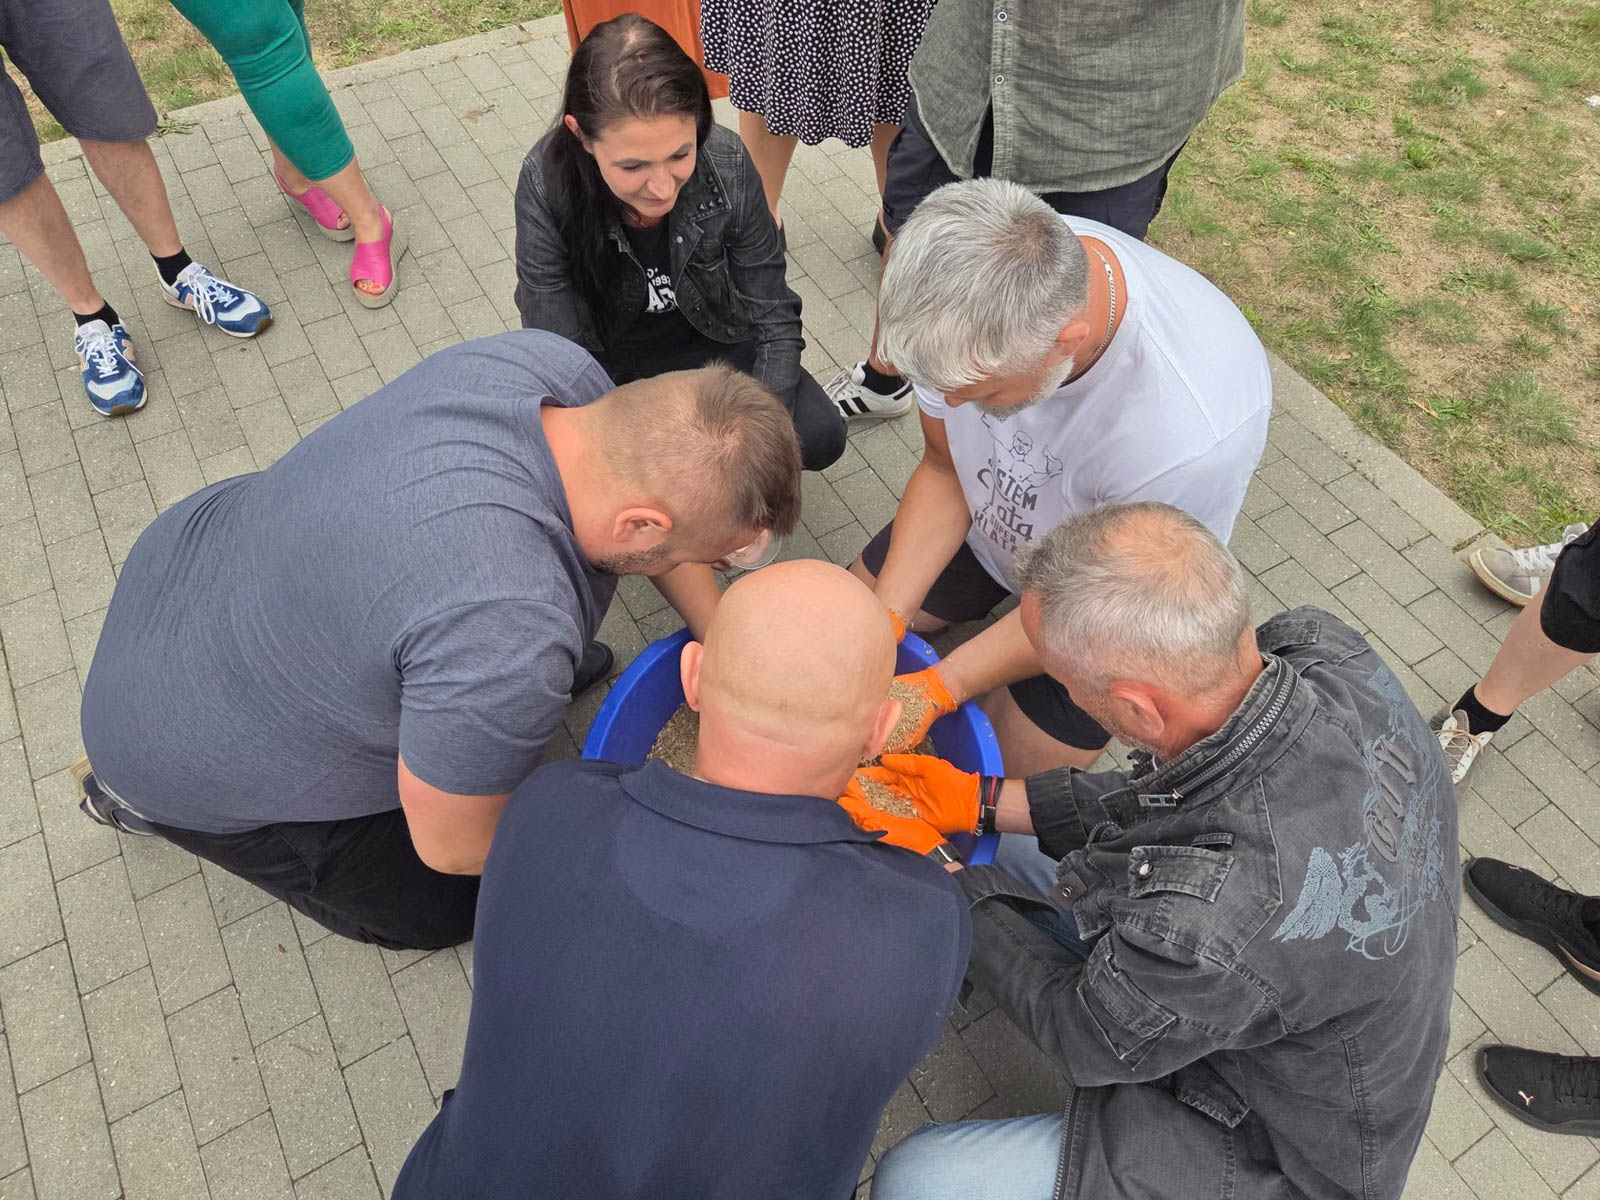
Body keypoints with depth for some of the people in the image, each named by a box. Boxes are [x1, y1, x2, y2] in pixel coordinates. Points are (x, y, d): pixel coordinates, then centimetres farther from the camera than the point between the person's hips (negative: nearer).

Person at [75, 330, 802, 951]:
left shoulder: (553, 369, -22)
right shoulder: (507, 645, -43)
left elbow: (645, 486, -2)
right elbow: (452, 845, -24)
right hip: (192, 747, -6)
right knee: (446, 908, 11)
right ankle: (153, 799, 16)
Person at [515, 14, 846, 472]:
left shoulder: (727, 165, -25)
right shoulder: (547, 182, -29)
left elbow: (773, 320, -16)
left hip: (713, 341, 1)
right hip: (606, 360, 0)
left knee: (819, 437, -18)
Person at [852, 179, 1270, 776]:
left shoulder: (1192, 433, -44)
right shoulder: (970, 289, -29)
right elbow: (943, 468, -13)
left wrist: (936, 690, -27)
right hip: (988, 518, 5)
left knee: (1023, 760, -7)